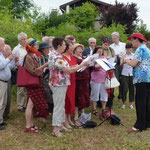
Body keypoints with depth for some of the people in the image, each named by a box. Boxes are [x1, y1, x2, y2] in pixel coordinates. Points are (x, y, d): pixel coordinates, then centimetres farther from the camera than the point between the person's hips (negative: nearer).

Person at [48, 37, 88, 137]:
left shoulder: (53, 55, 12)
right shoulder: (57, 57, -22)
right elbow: (69, 71, -25)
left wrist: (74, 67, 13)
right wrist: (82, 65, -18)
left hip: (60, 84, 11)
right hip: (59, 85, -11)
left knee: (61, 105, 18)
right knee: (59, 106, -4)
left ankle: (60, 125, 29)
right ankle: (56, 130, 3)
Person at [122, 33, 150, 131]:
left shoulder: (140, 49, -10)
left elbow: (133, 63, -18)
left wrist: (125, 59, 0)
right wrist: (128, 61, 15)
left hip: (141, 79, -10)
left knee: (140, 102, -6)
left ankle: (140, 125, -2)